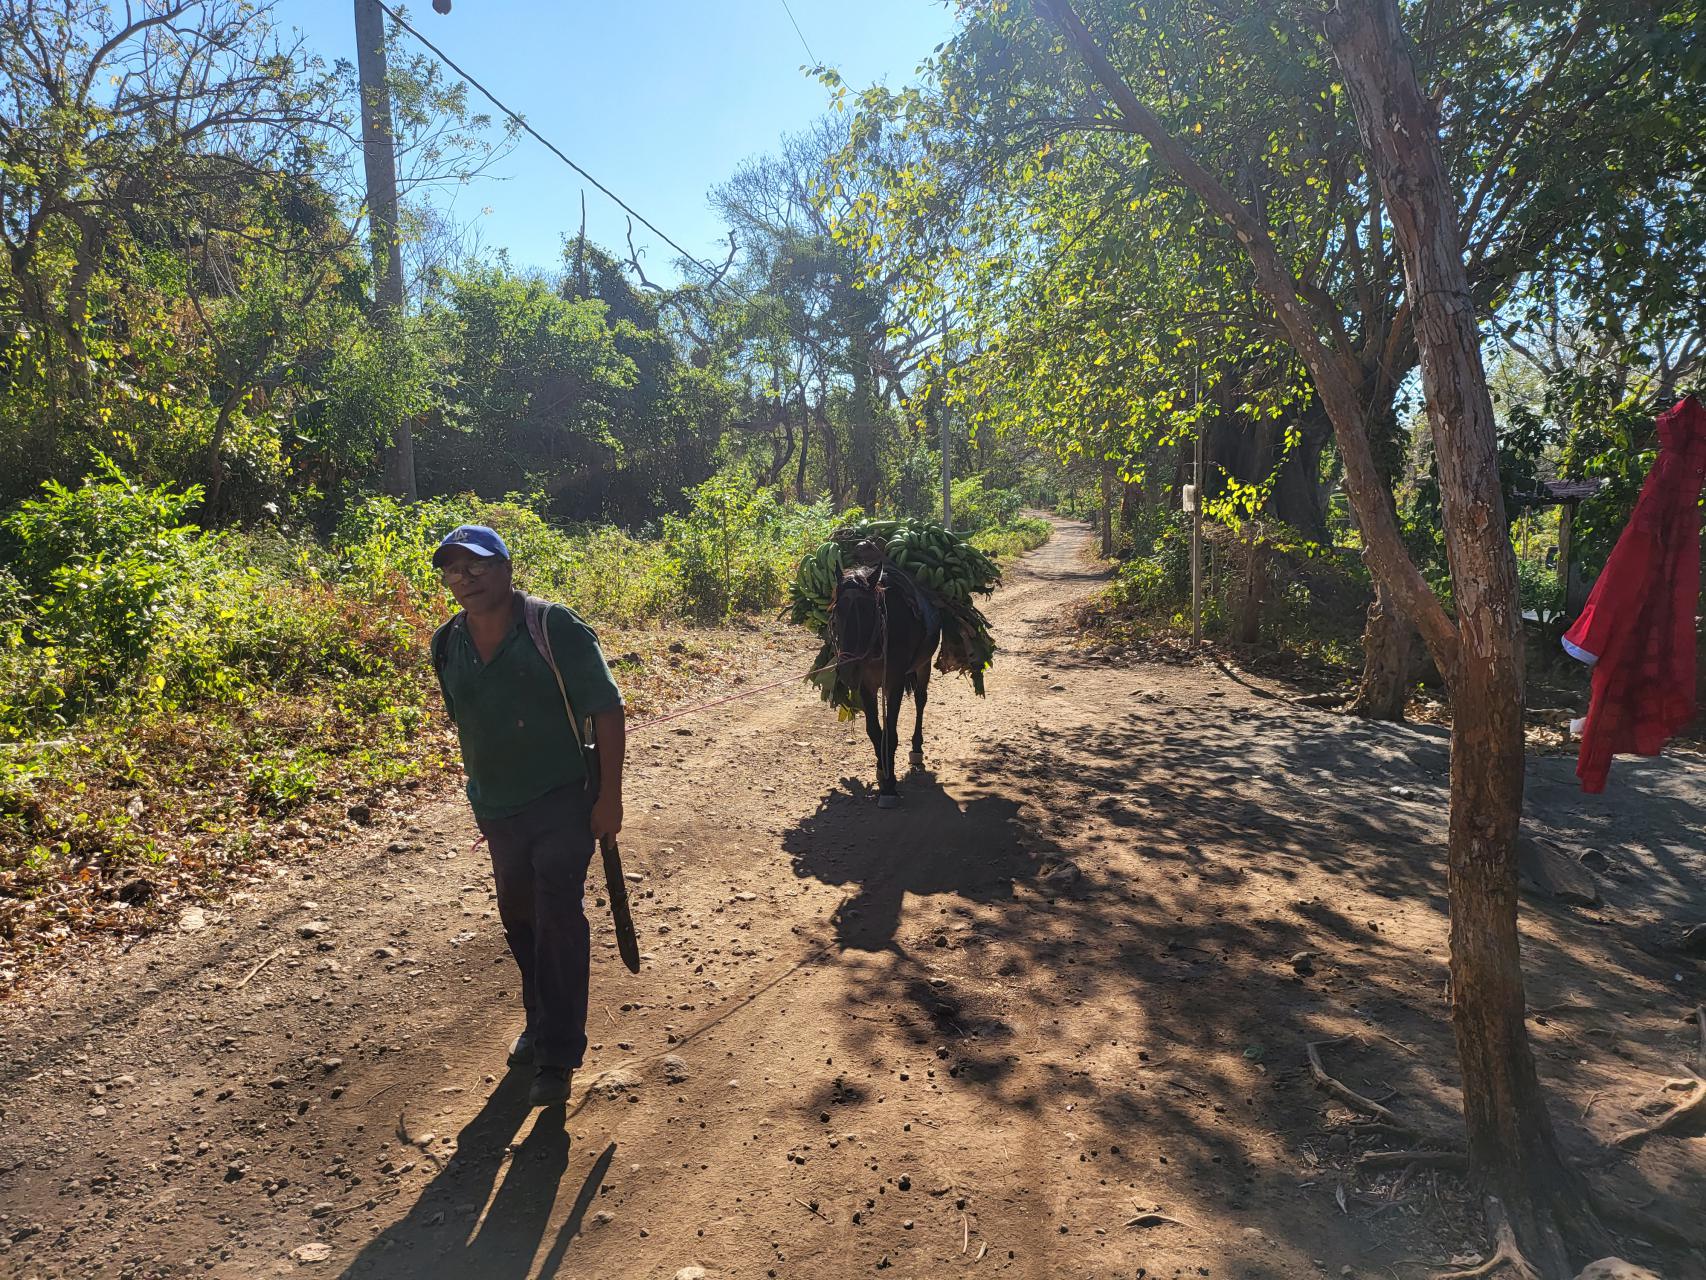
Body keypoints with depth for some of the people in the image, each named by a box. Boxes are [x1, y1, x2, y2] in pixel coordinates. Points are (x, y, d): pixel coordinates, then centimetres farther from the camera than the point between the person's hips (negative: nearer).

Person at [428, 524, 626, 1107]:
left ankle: (557, 1055, 6)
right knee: (520, 921, 19)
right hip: (496, 811, 6)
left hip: (563, 802, -6)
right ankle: (541, 1022, 40)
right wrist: (481, 793, 17)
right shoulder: (446, 645, 0)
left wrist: (609, 794, -15)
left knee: (558, 921, -6)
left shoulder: (555, 628, -16)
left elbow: (606, 709, -13)